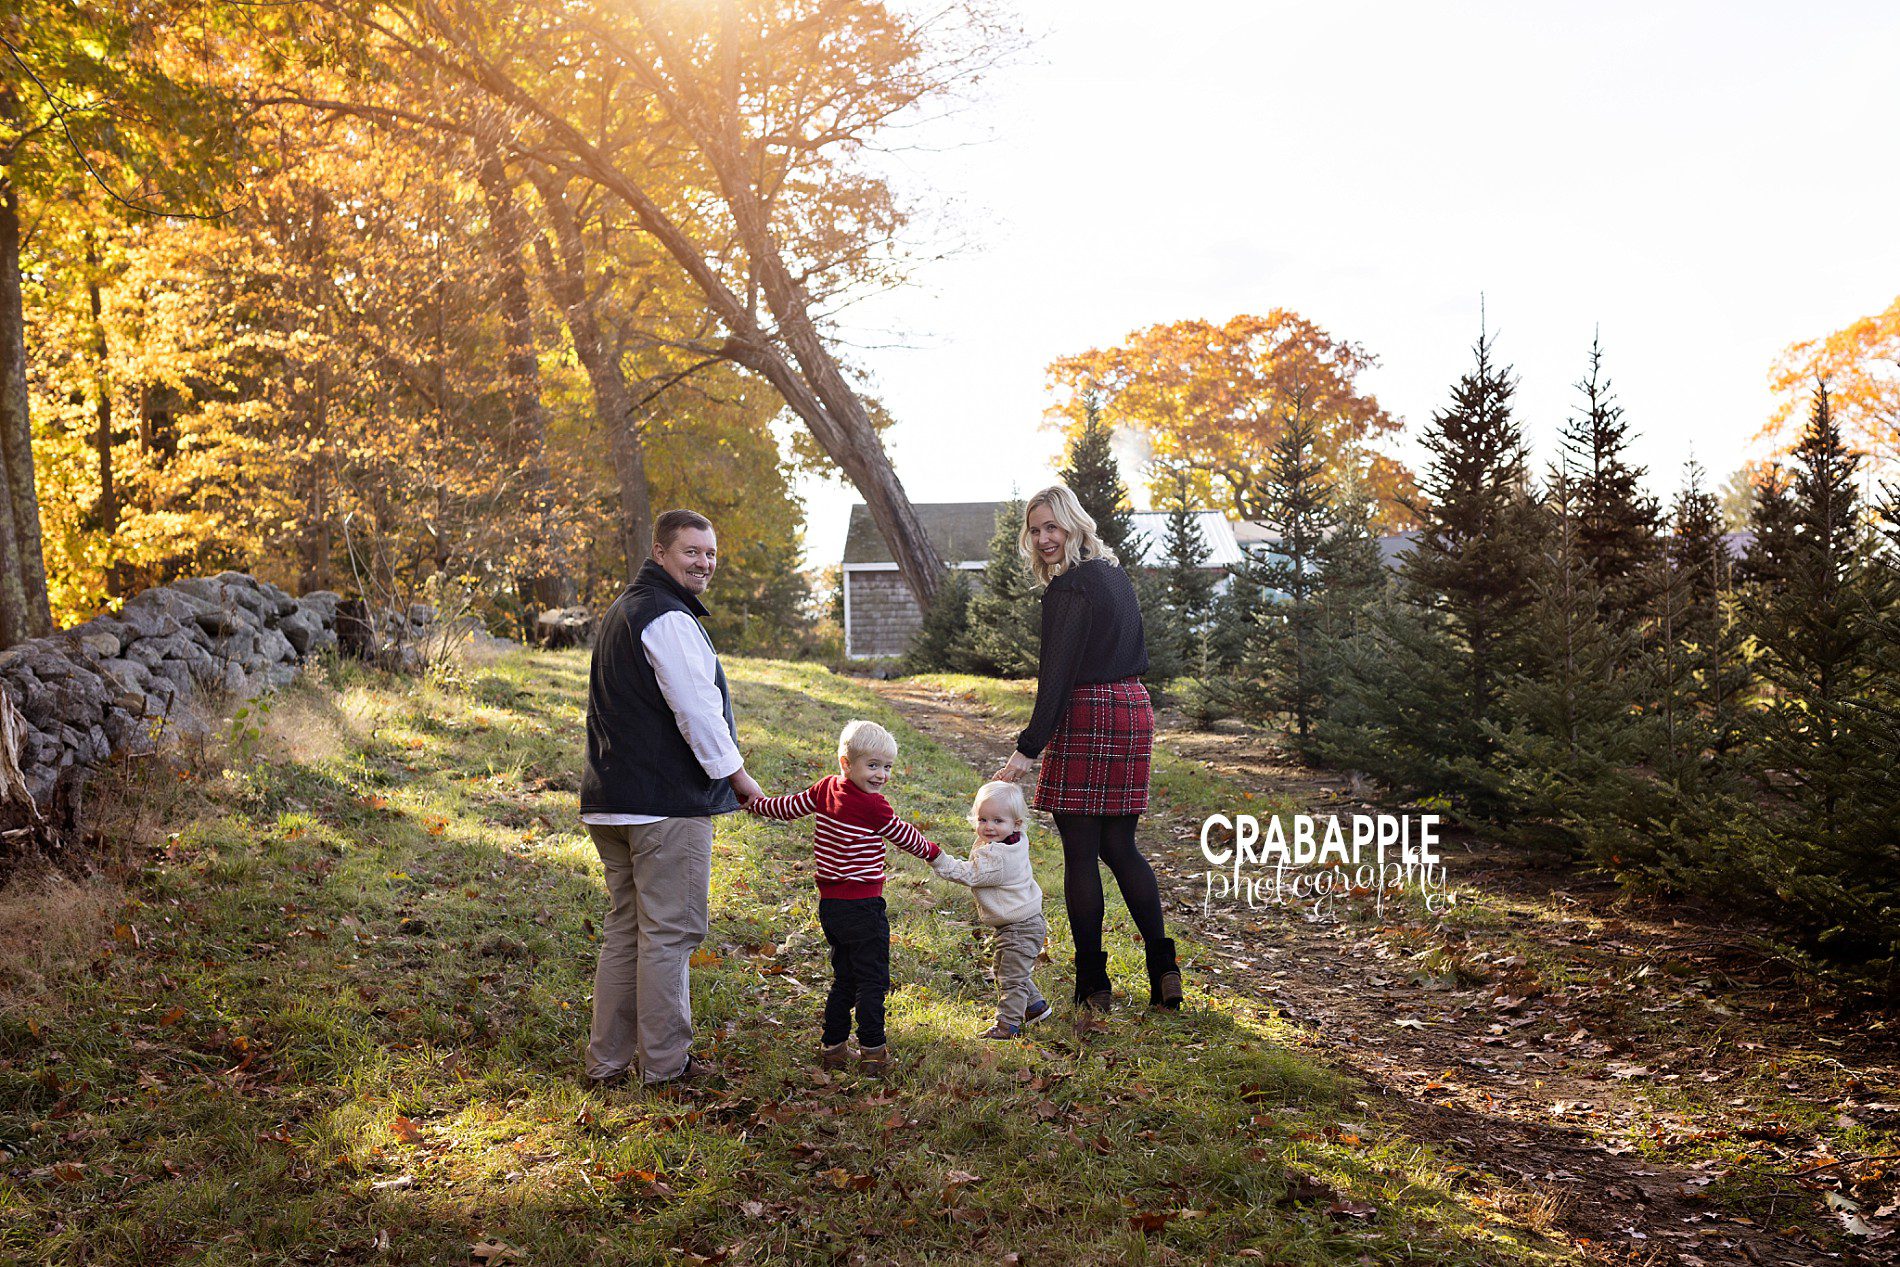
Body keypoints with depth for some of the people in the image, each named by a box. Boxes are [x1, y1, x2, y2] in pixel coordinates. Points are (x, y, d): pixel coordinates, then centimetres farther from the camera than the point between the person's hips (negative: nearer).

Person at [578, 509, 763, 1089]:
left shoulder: (623, 610, 20)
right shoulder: (668, 619, -14)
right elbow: (696, 708, -19)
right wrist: (737, 775, -7)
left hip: (612, 800, 10)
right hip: (668, 803, -10)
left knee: (625, 929, 15)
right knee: (669, 933, -1)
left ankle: (607, 1059, 20)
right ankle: (664, 1063, 8)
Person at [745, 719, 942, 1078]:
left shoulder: (826, 788, 3)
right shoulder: (873, 806, -16)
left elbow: (789, 807, 13)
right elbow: (903, 836, -2)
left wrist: (754, 803, 32)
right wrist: (933, 852, 17)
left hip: (829, 904, 8)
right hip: (862, 907, -8)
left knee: (844, 978, 19)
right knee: (872, 980, 3)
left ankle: (832, 1046, 23)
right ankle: (872, 1052, 5)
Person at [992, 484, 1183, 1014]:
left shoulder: (1069, 587, -13)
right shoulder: (1117, 575, 15)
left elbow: (1057, 675, -19)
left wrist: (1028, 746, -20)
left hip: (1085, 718, -8)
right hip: (1133, 711, 8)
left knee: (1080, 853, 0)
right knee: (1120, 846, 14)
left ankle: (1093, 983, 5)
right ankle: (1163, 968, 11)